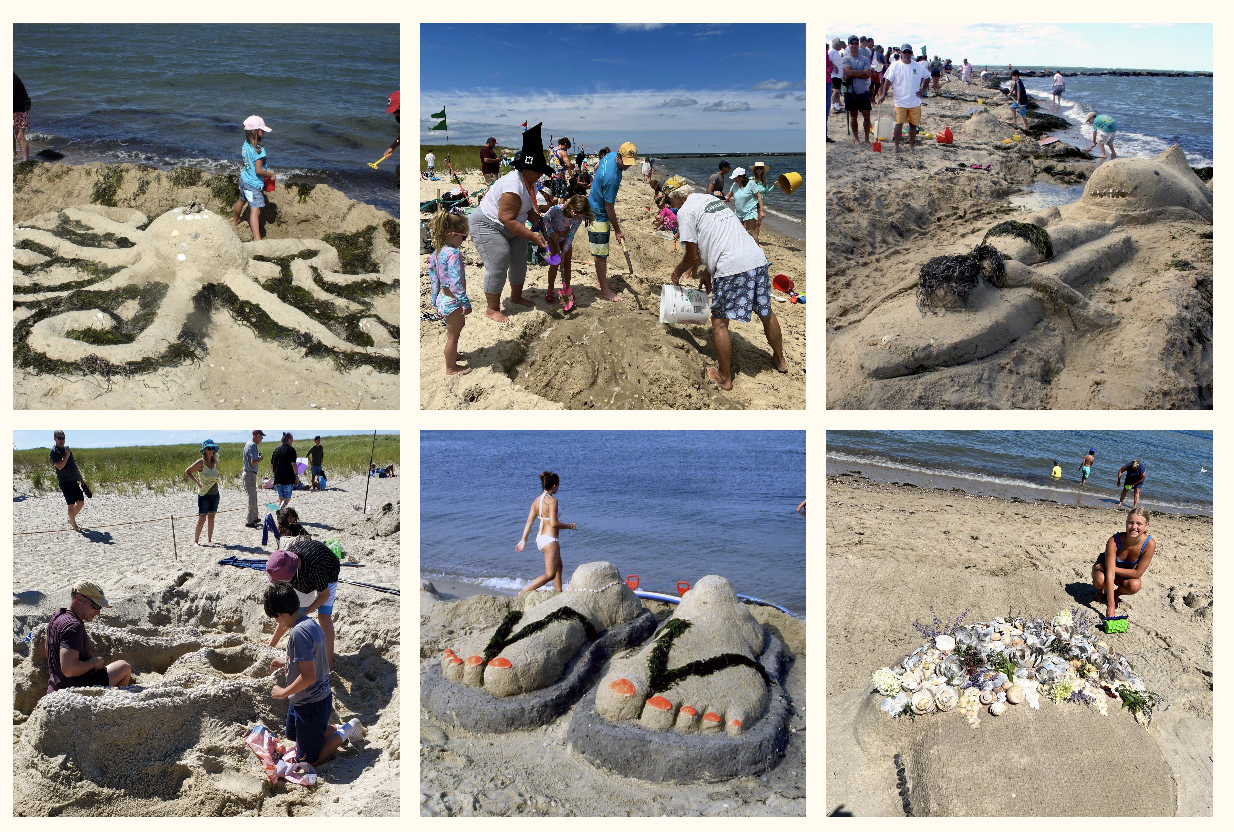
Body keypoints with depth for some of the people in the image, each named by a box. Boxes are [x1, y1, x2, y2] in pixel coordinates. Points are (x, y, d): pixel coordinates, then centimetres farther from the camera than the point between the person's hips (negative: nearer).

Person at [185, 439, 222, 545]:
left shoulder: (215, 463, 3)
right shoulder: (200, 463, -13)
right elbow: (187, 472, -6)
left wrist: (215, 481, 7)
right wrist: (197, 482, -9)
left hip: (215, 494, 5)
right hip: (204, 494, -5)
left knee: (211, 517, 9)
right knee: (202, 519, -3)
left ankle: (209, 539, 17)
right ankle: (196, 540, 7)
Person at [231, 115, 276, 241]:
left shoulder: (245, 145, 1)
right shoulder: (258, 150, -26)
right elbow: (259, 171, -26)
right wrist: (271, 175, -10)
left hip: (244, 180, 10)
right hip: (254, 185, -10)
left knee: (241, 200, 33)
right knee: (255, 211, -15)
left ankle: (235, 221, 58)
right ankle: (257, 239, -23)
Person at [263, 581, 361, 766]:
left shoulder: (299, 632, -29)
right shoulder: (310, 623, 1)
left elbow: (309, 676, -31)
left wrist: (283, 692, -17)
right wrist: (286, 663, 19)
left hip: (311, 705, -10)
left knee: (309, 760, 5)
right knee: (292, 734, 32)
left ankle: (345, 732, 8)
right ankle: (338, 729, 27)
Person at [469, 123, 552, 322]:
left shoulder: (528, 181, 1)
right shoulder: (514, 186, -32)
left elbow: (526, 206, 17)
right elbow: (506, 219, -33)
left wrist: (536, 219, 0)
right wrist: (532, 236, -31)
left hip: (511, 229, 10)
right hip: (488, 226, -10)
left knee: (519, 261, 15)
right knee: (497, 267, -12)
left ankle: (516, 296, 35)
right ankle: (492, 310, -3)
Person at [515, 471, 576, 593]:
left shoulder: (537, 500, 4)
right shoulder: (552, 500, -18)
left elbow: (529, 522, 4)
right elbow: (553, 523, -23)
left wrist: (524, 540, 7)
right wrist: (570, 526, -10)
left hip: (540, 537, 9)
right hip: (550, 540, -9)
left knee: (558, 567, 25)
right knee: (550, 575, -1)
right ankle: (523, 592, -9)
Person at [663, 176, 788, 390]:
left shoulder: (685, 212, -2)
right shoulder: (710, 198, 23)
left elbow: (693, 255, 0)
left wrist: (677, 272, 18)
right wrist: (708, 271, 33)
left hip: (733, 268, -8)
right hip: (758, 259, 8)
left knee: (719, 323, 5)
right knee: (766, 313, 22)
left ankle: (725, 378, 12)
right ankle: (780, 361, 39)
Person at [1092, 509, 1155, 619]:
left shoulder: (1149, 544, -30)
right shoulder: (1114, 540, -35)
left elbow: (1138, 573, -22)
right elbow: (1110, 574, -38)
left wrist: (1113, 569, -27)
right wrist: (1110, 605, -42)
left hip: (1127, 571, 2)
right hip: (1104, 564, -2)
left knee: (1134, 586, -32)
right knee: (1100, 580, -35)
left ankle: (1117, 593, 6)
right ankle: (1100, 590, 5)